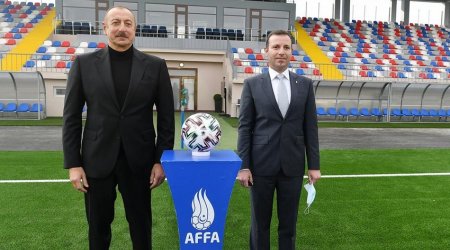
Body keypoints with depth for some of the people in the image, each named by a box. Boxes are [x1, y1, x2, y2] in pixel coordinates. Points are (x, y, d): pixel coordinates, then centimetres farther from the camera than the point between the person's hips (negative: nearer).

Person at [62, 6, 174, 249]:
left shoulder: (155, 65, 0)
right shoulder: (84, 63, 1)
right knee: (98, 226, 15)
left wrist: (161, 160, -3)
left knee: (141, 224, 14)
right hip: (97, 160, 1)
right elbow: (71, 117, 2)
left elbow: (166, 117, 1)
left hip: (138, 160, 0)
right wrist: (72, 163, -2)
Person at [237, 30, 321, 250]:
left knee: (289, 224, 14)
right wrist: (243, 166, -6)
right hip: (261, 165, -1)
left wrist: (314, 165, 3)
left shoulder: (305, 84, 5)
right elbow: (244, 127, -2)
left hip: (293, 166, 2)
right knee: (260, 223, 12)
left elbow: (310, 127, 6)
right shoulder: (252, 84, 0)